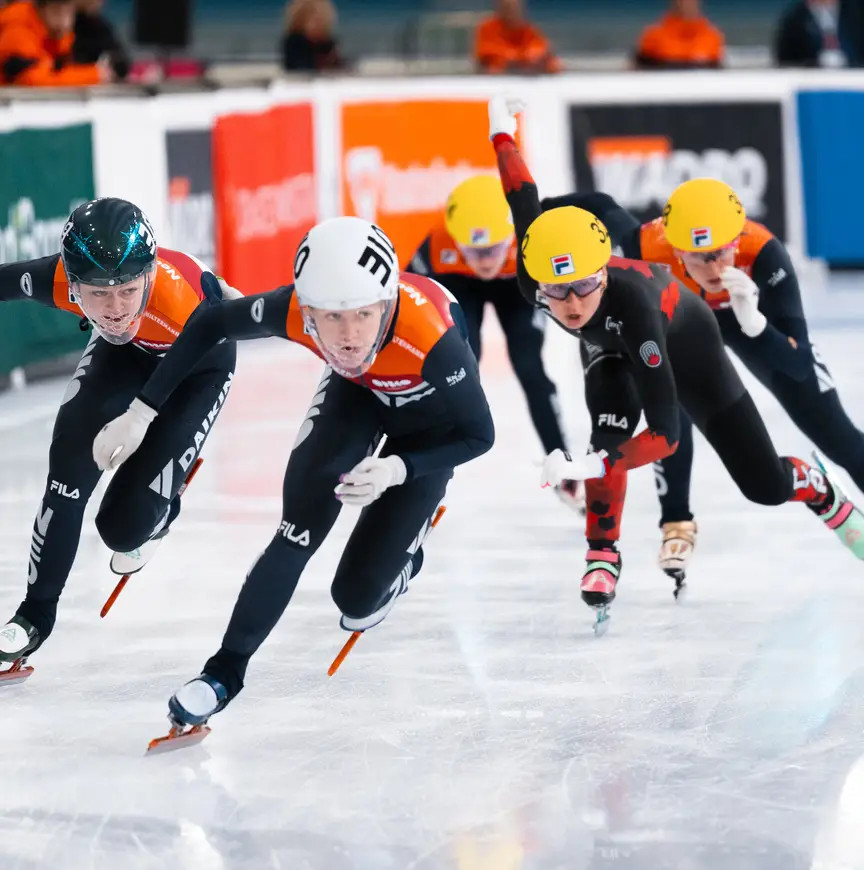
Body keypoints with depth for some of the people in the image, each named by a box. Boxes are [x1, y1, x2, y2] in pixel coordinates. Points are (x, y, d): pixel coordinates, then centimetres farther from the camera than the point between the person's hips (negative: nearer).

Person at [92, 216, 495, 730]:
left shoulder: (434, 340, -44)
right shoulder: (294, 313, -35)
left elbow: (480, 435, -26)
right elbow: (209, 326, -15)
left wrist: (397, 471, -39)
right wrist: (141, 413, -14)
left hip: (430, 418, -2)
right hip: (357, 390, 2)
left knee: (359, 593, -5)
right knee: (299, 532, -17)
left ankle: (401, 554, 30)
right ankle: (227, 670, -3)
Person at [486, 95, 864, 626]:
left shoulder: (633, 301, -49)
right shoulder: (534, 280, -37)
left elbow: (664, 434, -49)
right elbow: (525, 203, -16)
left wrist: (591, 467, -63)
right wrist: (501, 132, 1)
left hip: (683, 339, -3)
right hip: (609, 348, 3)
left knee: (766, 486, 0)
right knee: (611, 423, -31)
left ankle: (817, 488, 35)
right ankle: (603, 558, -15)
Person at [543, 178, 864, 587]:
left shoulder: (763, 253, -45)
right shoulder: (649, 247, -41)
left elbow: (799, 363, -46)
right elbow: (601, 207, -18)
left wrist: (753, 320, -62)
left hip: (753, 316, -1)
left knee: (830, 428, -3)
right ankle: (677, 524, -2)